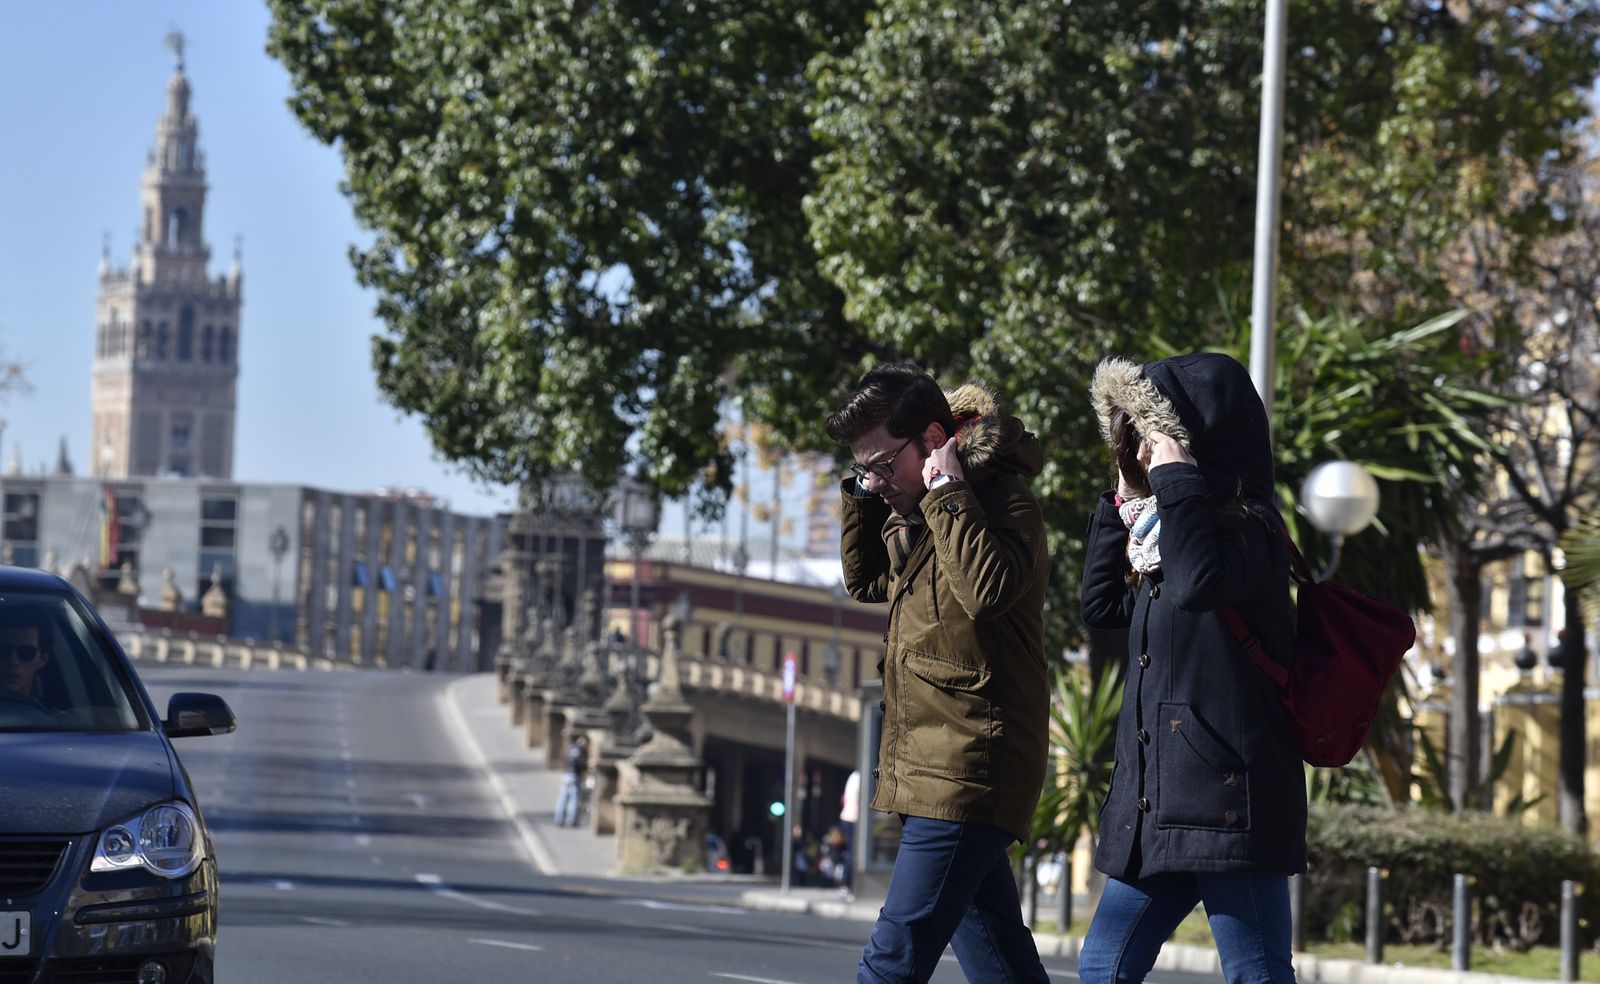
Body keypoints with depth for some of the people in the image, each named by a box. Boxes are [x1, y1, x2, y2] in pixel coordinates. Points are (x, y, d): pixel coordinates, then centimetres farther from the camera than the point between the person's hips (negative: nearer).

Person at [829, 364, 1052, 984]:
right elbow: (866, 581, 27)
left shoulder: (1003, 504, -10)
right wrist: (863, 496, 14)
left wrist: (946, 493, -19)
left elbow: (987, 589, -28)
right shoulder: (914, 514, 17)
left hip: (967, 771, -10)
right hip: (929, 770, 10)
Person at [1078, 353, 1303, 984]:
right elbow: (1102, 605, 28)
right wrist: (1121, 502, 20)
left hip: (1228, 798, -10)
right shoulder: (1164, 534, 18)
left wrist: (1175, 476, -19)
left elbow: (1196, 582, -31)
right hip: (1163, 803, 10)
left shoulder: (1247, 527, -10)